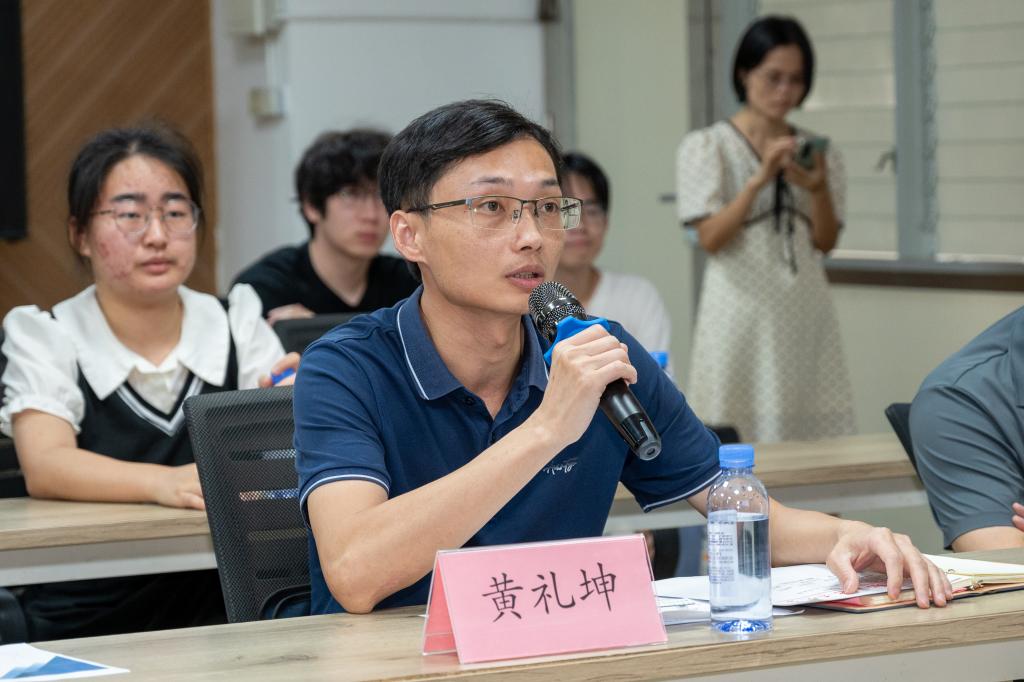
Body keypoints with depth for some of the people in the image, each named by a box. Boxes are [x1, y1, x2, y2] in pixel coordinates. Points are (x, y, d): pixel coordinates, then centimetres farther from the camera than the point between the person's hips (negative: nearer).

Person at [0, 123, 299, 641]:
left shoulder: (236, 325, 11)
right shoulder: (45, 339, 3)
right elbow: (45, 467, -13)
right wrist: (164, 483, -30)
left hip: (226, 617, 2)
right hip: (86, 631, -2)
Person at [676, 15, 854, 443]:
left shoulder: (818, 150, 10)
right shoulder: (706, 147, 0)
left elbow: (826, 241, 7)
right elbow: (710, 239, -9)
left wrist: (817, 188, -12)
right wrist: (760, 179, -20)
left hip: (805, 312, 4)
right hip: (741, 311, -3)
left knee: (813, 432, -2)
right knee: (738, 436, -6)